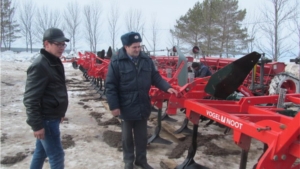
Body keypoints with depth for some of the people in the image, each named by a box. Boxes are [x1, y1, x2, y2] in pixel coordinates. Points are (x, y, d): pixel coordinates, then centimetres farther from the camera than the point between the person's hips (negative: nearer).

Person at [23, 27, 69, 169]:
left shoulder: (55, 62, 10)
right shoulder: (39, 66, -21)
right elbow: (30, 99, -22)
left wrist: (59, 113, 22)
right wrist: (37, 125, -22)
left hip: (51, 117, 9)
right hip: (46, 120, -9)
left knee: (41, 151, 20)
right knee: (56, 156, 0)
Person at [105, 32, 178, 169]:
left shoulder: (146, 60, 2)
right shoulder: (116, 62, -12)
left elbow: (156, 77, 8)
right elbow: (110, 85, -12)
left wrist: (167, 87, -8)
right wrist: (114, 106, -15)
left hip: (143, 107, 4)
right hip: (126, 108, -4)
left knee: (142, 137, 18)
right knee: (127, 138, 15)